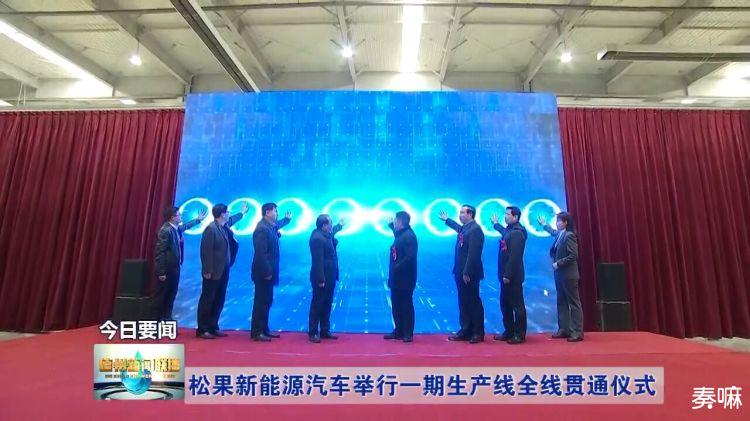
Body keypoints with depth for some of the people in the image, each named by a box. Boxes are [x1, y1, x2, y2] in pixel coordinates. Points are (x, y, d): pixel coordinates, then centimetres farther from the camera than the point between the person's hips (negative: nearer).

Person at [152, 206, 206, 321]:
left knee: (171, 294, 15)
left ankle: (166, 317, 26)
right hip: (166, 269, -9)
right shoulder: (166, 230, -20)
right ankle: (155, 319, 13)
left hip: (174, 267, 9)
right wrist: (161, 272, -21)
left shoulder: (176, 228, 6)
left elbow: (185, 226, 32)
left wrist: (198, 219, 41)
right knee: (160, 295, 3)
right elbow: (159, 252, -21)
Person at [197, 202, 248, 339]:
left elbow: (232, 220, 33)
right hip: (213, 272, -8)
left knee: (219, 300, 12)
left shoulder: (224, 226, 8)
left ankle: (213, 328, 21)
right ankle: (202, 330, 11)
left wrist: (242, 212, 49)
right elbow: (206, 251, -19)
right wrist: (207, 271, -19)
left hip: (223, 271, 8)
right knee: (207, 300, 2)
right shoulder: (211, 229, -16)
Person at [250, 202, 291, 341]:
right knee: (261, 302, -1)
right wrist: (267, 272, -22)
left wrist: (287, 219, 49)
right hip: (263, 272, -10)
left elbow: (278, 224, 38)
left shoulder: (270, 226, 10)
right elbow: (261, 253, -24)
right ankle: (256, 332, 9)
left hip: (268, 271, 10)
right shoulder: (262, 229, -19)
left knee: (266, 301, 15)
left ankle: (264, 329, 25)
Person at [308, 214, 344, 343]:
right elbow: (318, 261, -24)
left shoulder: (326, 234, 7)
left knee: (327, 304, 16)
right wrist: (321, 280, -24)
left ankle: (325, 330, 27)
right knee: (317, 305, 3)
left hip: (329, 277, 10)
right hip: (322, 278, -10)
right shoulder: (317, 238, -22)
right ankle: (312, 333, 14)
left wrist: (339, 225, 45)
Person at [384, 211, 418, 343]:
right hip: (397, 278, 9)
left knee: (406, 306, 2)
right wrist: (391, 226, 31)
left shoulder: (409, 236, -17)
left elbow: (409, 257, -25)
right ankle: (398, 331, 26)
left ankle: (408, 333, 14)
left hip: (405, 278, -9)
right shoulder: (400, 234, 12)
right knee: (396, 306, 14)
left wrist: (396, 268, -21)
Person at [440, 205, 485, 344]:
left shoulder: (475, 229, -16)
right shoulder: (464, 228, 11)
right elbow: (458, 228, 38)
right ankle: (465, 331, 23)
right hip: (461, 273, 9)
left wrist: (467, 272, -23)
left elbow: (473, 254, -22)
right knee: (463, 303, 14)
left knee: (474, 303, 3)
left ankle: (478, 333, 14)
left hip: (469, 274, -9)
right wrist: (446, 220, 50)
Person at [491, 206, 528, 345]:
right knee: (505, 304, 14)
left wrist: (508, 275, -21)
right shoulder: (509, 230, 12)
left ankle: (520, 334, 10)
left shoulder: (517, 232, -15)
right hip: (506, 274, 9)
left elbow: (514, 256, -21)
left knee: (517, 305, 1)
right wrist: (496, 224, 56)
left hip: (513, 276, -9)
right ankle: (509, 332, 24)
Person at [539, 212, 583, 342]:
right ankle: (564, 329, 18)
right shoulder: (559, 234, 10)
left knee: (574, 303, -2)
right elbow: (553, 232, 36)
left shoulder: (569, 235, -15)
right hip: (560, 274, 9)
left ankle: (577, 332, 3)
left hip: (568, 275, -9)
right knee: (561, 302, 12)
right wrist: (544, 224, 48)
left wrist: (558, 263, -16)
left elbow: (573, 256, -21)